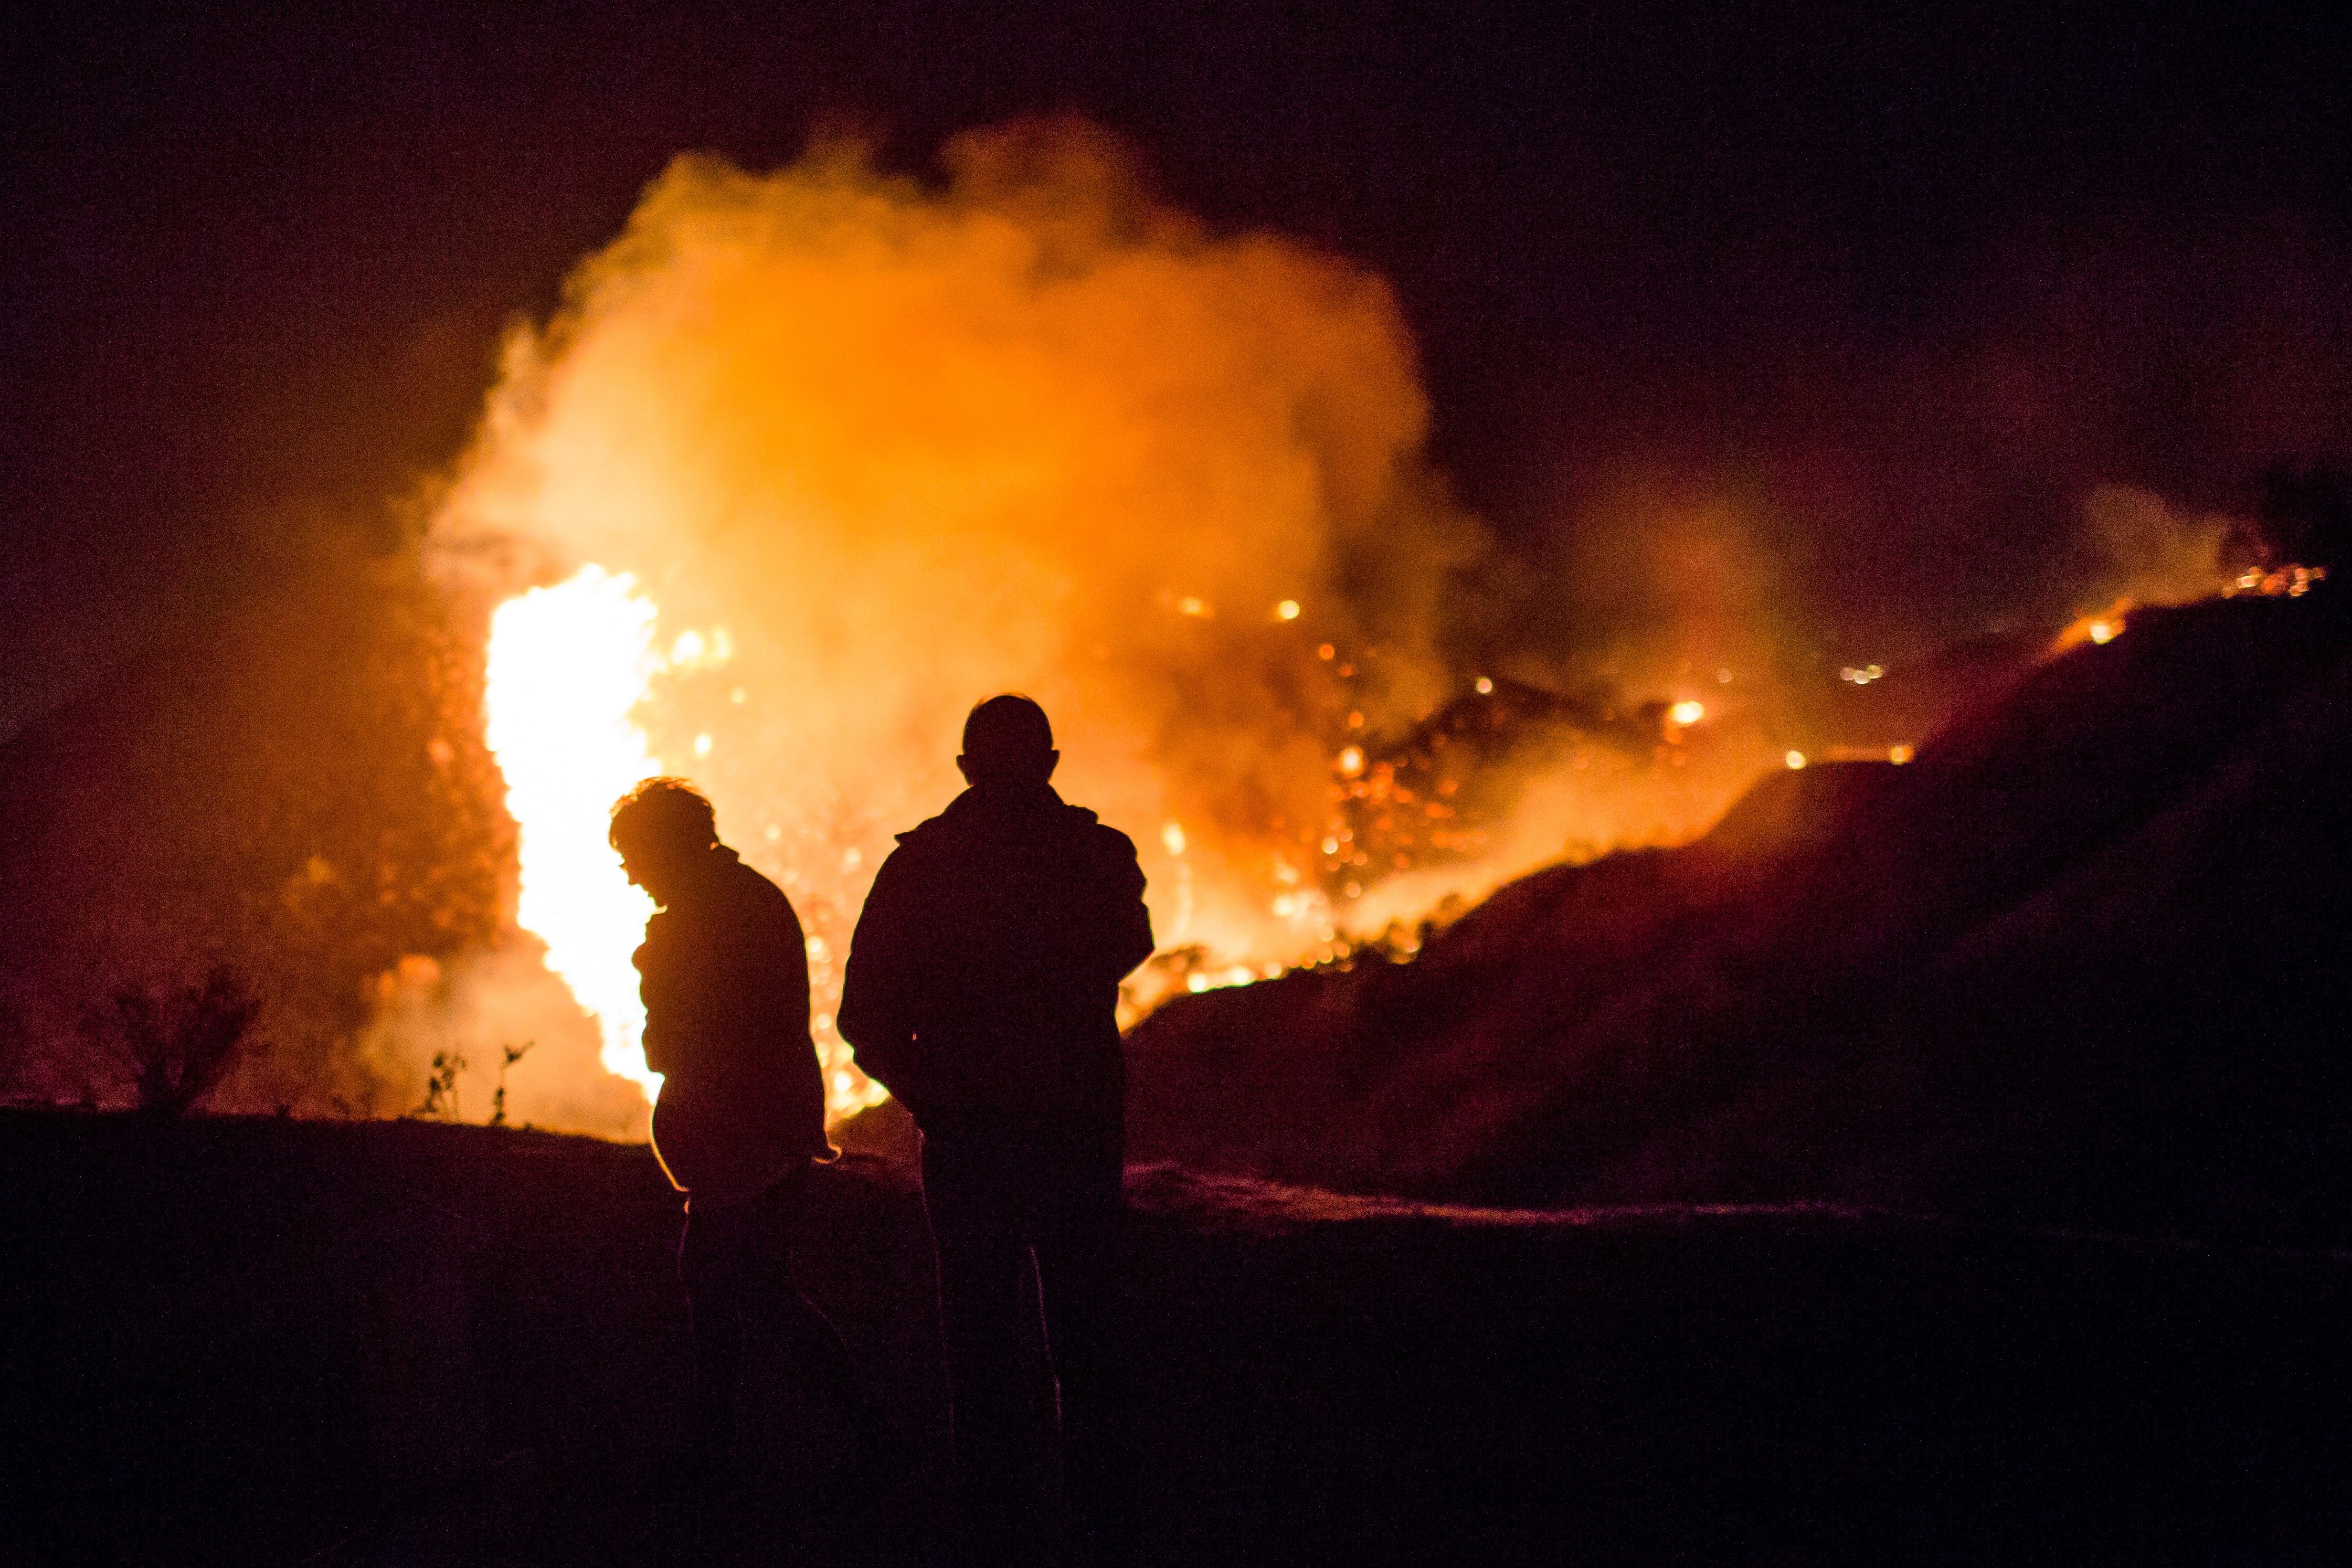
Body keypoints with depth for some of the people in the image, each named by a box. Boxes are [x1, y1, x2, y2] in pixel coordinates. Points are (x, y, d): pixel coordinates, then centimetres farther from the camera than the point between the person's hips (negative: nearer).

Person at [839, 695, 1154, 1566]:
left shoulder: (919, 864, -4)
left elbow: (865, 1014, -4)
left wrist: (924, 1092, 10)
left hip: (966, 1136, -1)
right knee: (1085, 1339, 11)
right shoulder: (1098, 855, -3)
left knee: (980, 1341, 6)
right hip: (1080, 1130, 1)